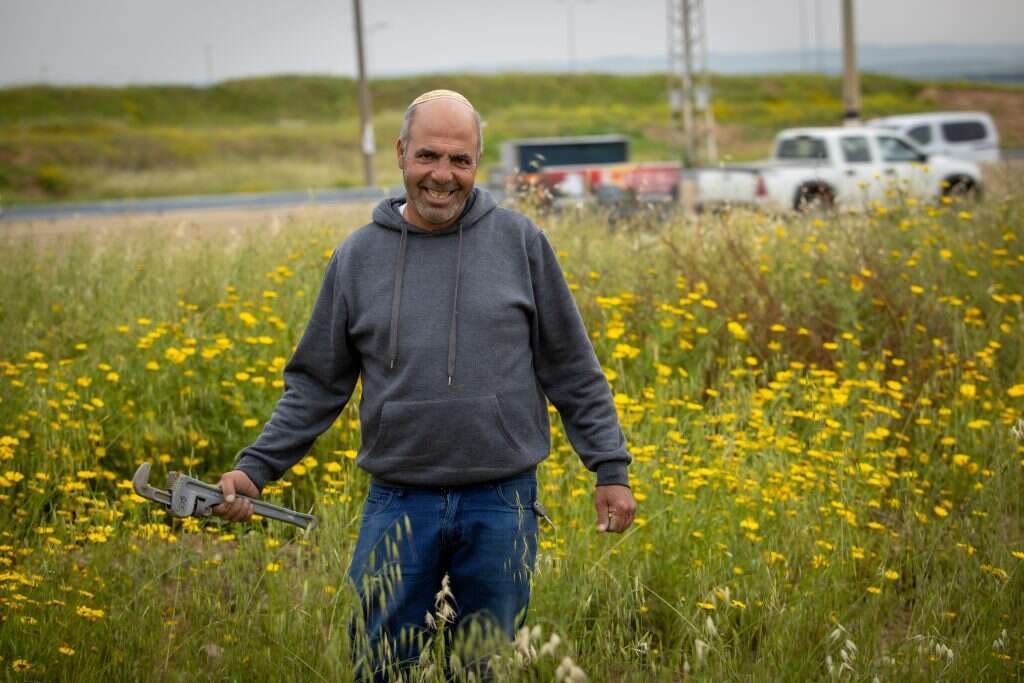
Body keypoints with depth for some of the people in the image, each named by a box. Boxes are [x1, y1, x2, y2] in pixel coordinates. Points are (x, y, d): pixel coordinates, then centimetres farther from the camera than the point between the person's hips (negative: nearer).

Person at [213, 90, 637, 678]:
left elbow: (573, 370, 5)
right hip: (399, 504, 1)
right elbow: (316, 385, 9)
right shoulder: (360, 256, 4)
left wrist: (611, 468, 2)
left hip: (501, 504, -1)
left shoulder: (520, 242, 1)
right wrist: (255, 467, 0)